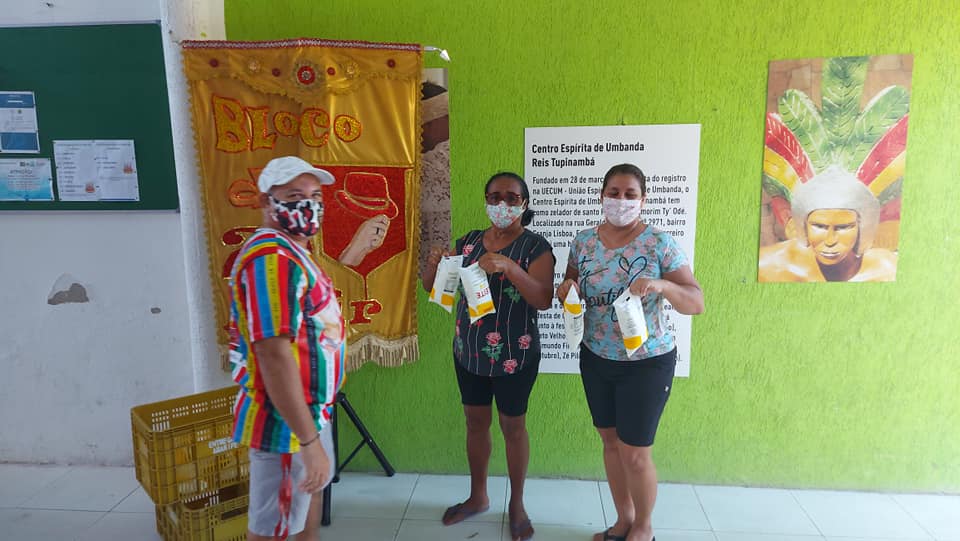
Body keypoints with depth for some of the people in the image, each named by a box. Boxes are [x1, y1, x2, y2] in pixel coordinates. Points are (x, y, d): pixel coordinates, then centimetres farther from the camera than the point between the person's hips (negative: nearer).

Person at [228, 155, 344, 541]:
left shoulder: (292, 249, 10)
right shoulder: (272, 257, -25)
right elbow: (274, 355, -31)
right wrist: (308, 440, -30)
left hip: (310, 408, 10)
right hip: (286, 419, -10)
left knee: (312, 489, 28)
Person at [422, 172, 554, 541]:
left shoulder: (535, 246, -10)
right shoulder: (468, 241, 4)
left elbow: (544, 300, -23)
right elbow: (432, 287, 7)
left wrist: (509, 266, -36)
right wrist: (435, 263, -15)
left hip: (514, 357, -4)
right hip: (468, 352, 5)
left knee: (513, 427, 10)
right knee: (476, 422, 17)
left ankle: (517, 504, 31)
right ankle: (478, 496, 37)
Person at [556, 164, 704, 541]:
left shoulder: (660, 244, -13)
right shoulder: (583, 242, -1)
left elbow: (696, 303, -13)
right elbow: (571, 291, 11)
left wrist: (663, 286, -33)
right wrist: (567, 289, -13)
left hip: (646, 363, -4)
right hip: (596, 358, 4)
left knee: (634, 453, 5)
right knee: (611, 442, 17)